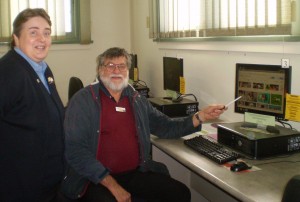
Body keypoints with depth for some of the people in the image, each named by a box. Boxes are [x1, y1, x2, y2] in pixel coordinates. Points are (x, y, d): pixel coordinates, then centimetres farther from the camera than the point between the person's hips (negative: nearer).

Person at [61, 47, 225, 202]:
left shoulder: (137, 100, 13)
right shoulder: (83, 100, -5)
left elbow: (165, 127, 19)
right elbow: (75, 150, -13)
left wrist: (201, 116, 4)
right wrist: (113, 186, -18)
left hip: (136, 173, 6)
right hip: (97, 178, -5)